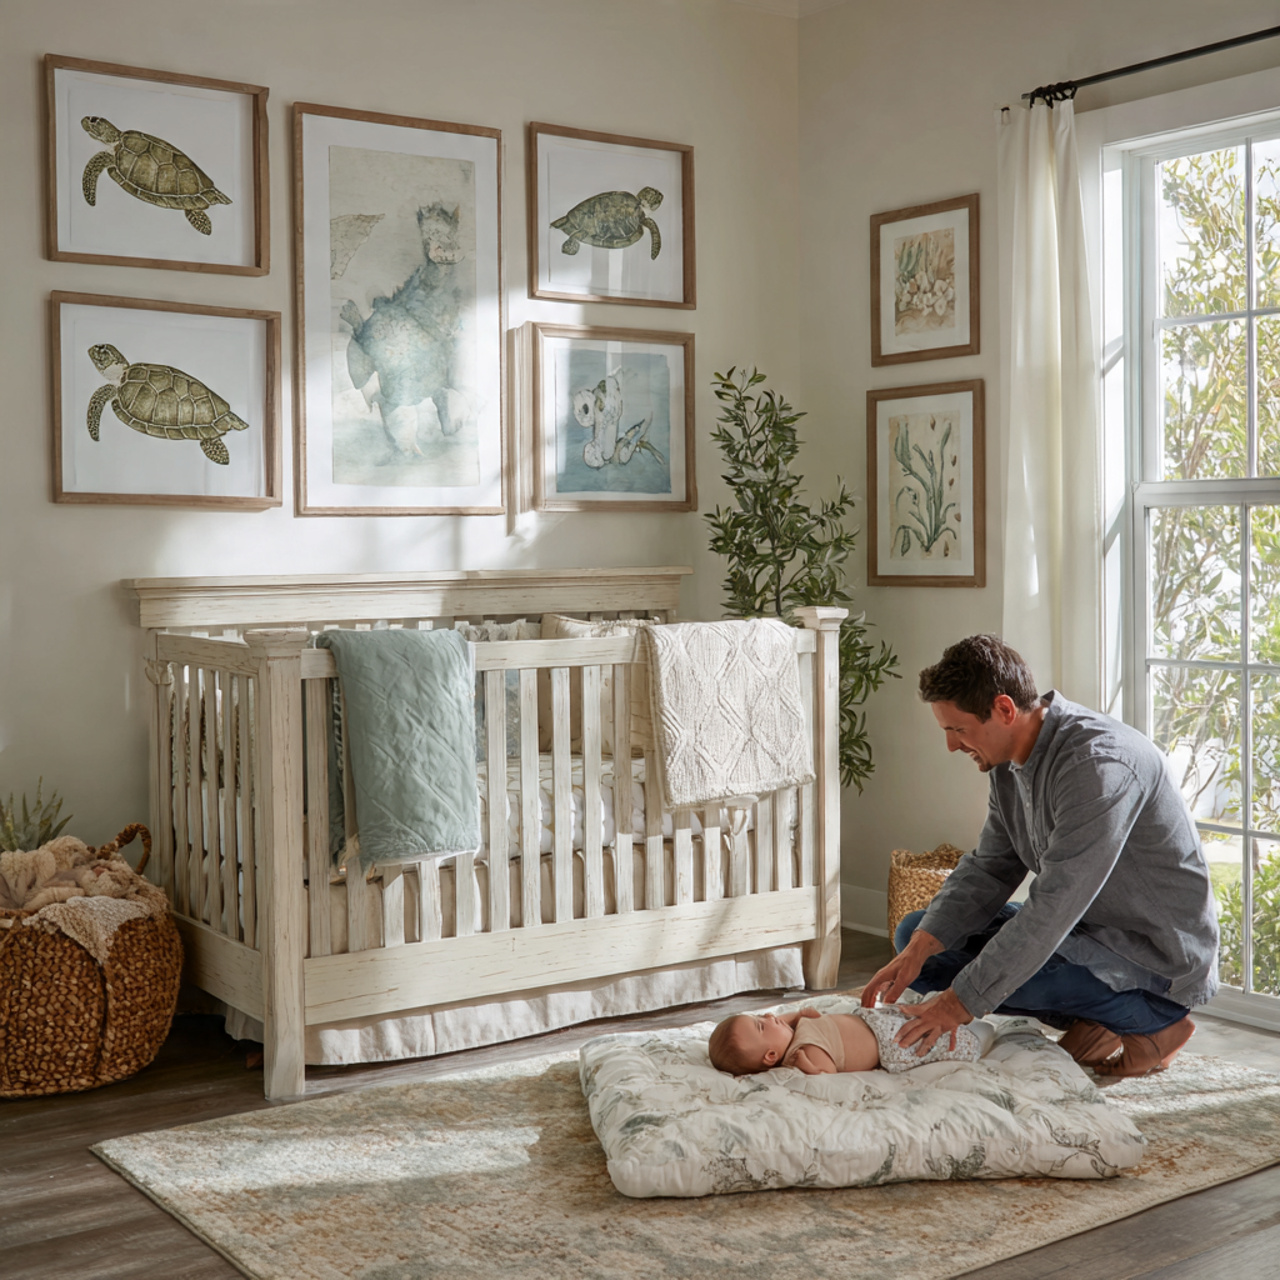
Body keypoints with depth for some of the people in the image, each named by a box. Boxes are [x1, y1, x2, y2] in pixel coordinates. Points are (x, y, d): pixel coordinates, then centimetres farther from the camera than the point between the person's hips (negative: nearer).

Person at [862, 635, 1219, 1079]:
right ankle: (1092, 1017, 2)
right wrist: (920, 947, -13)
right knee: (915, 931, 3)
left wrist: (962, 1001, -30)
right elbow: (989, 867, 3)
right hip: (1085, 928, 9)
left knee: (991, 970, -29)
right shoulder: (1009, 759, 0)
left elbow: (1055, 905, -32)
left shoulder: (1098, 763, -29)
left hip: (1160, 956, -9)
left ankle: (1152, 1022, -6)